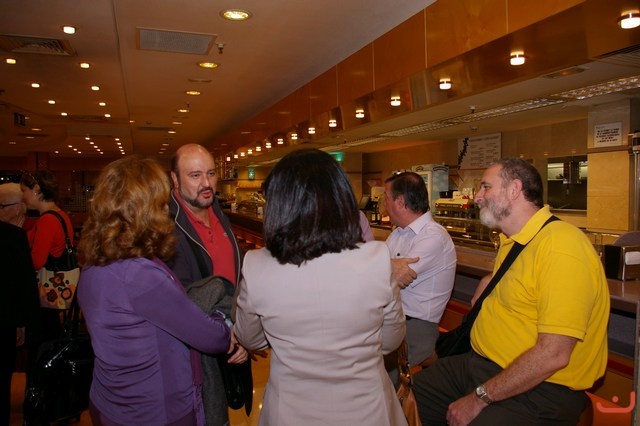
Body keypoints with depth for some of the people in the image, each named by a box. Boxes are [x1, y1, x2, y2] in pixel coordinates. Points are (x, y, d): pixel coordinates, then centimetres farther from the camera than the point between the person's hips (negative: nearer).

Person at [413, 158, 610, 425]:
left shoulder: (561, 247, -22)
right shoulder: (510, 241, 8)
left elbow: (553, 355, -26)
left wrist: (479, 398, -20)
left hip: (540, 387, -8)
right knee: (412, 392, 6)